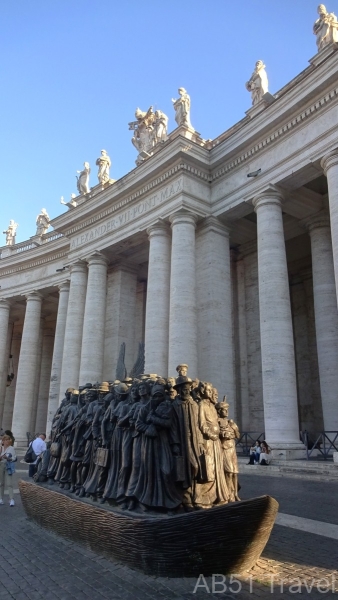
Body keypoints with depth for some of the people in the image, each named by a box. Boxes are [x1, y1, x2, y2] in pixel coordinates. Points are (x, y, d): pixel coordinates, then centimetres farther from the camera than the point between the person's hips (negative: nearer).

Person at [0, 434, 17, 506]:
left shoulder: (11, 448, -3)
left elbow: (14, 458, -6)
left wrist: (8, 458, -21)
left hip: (8, 467, -3)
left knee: (9, 484, -7)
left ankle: (11, 500, -7)